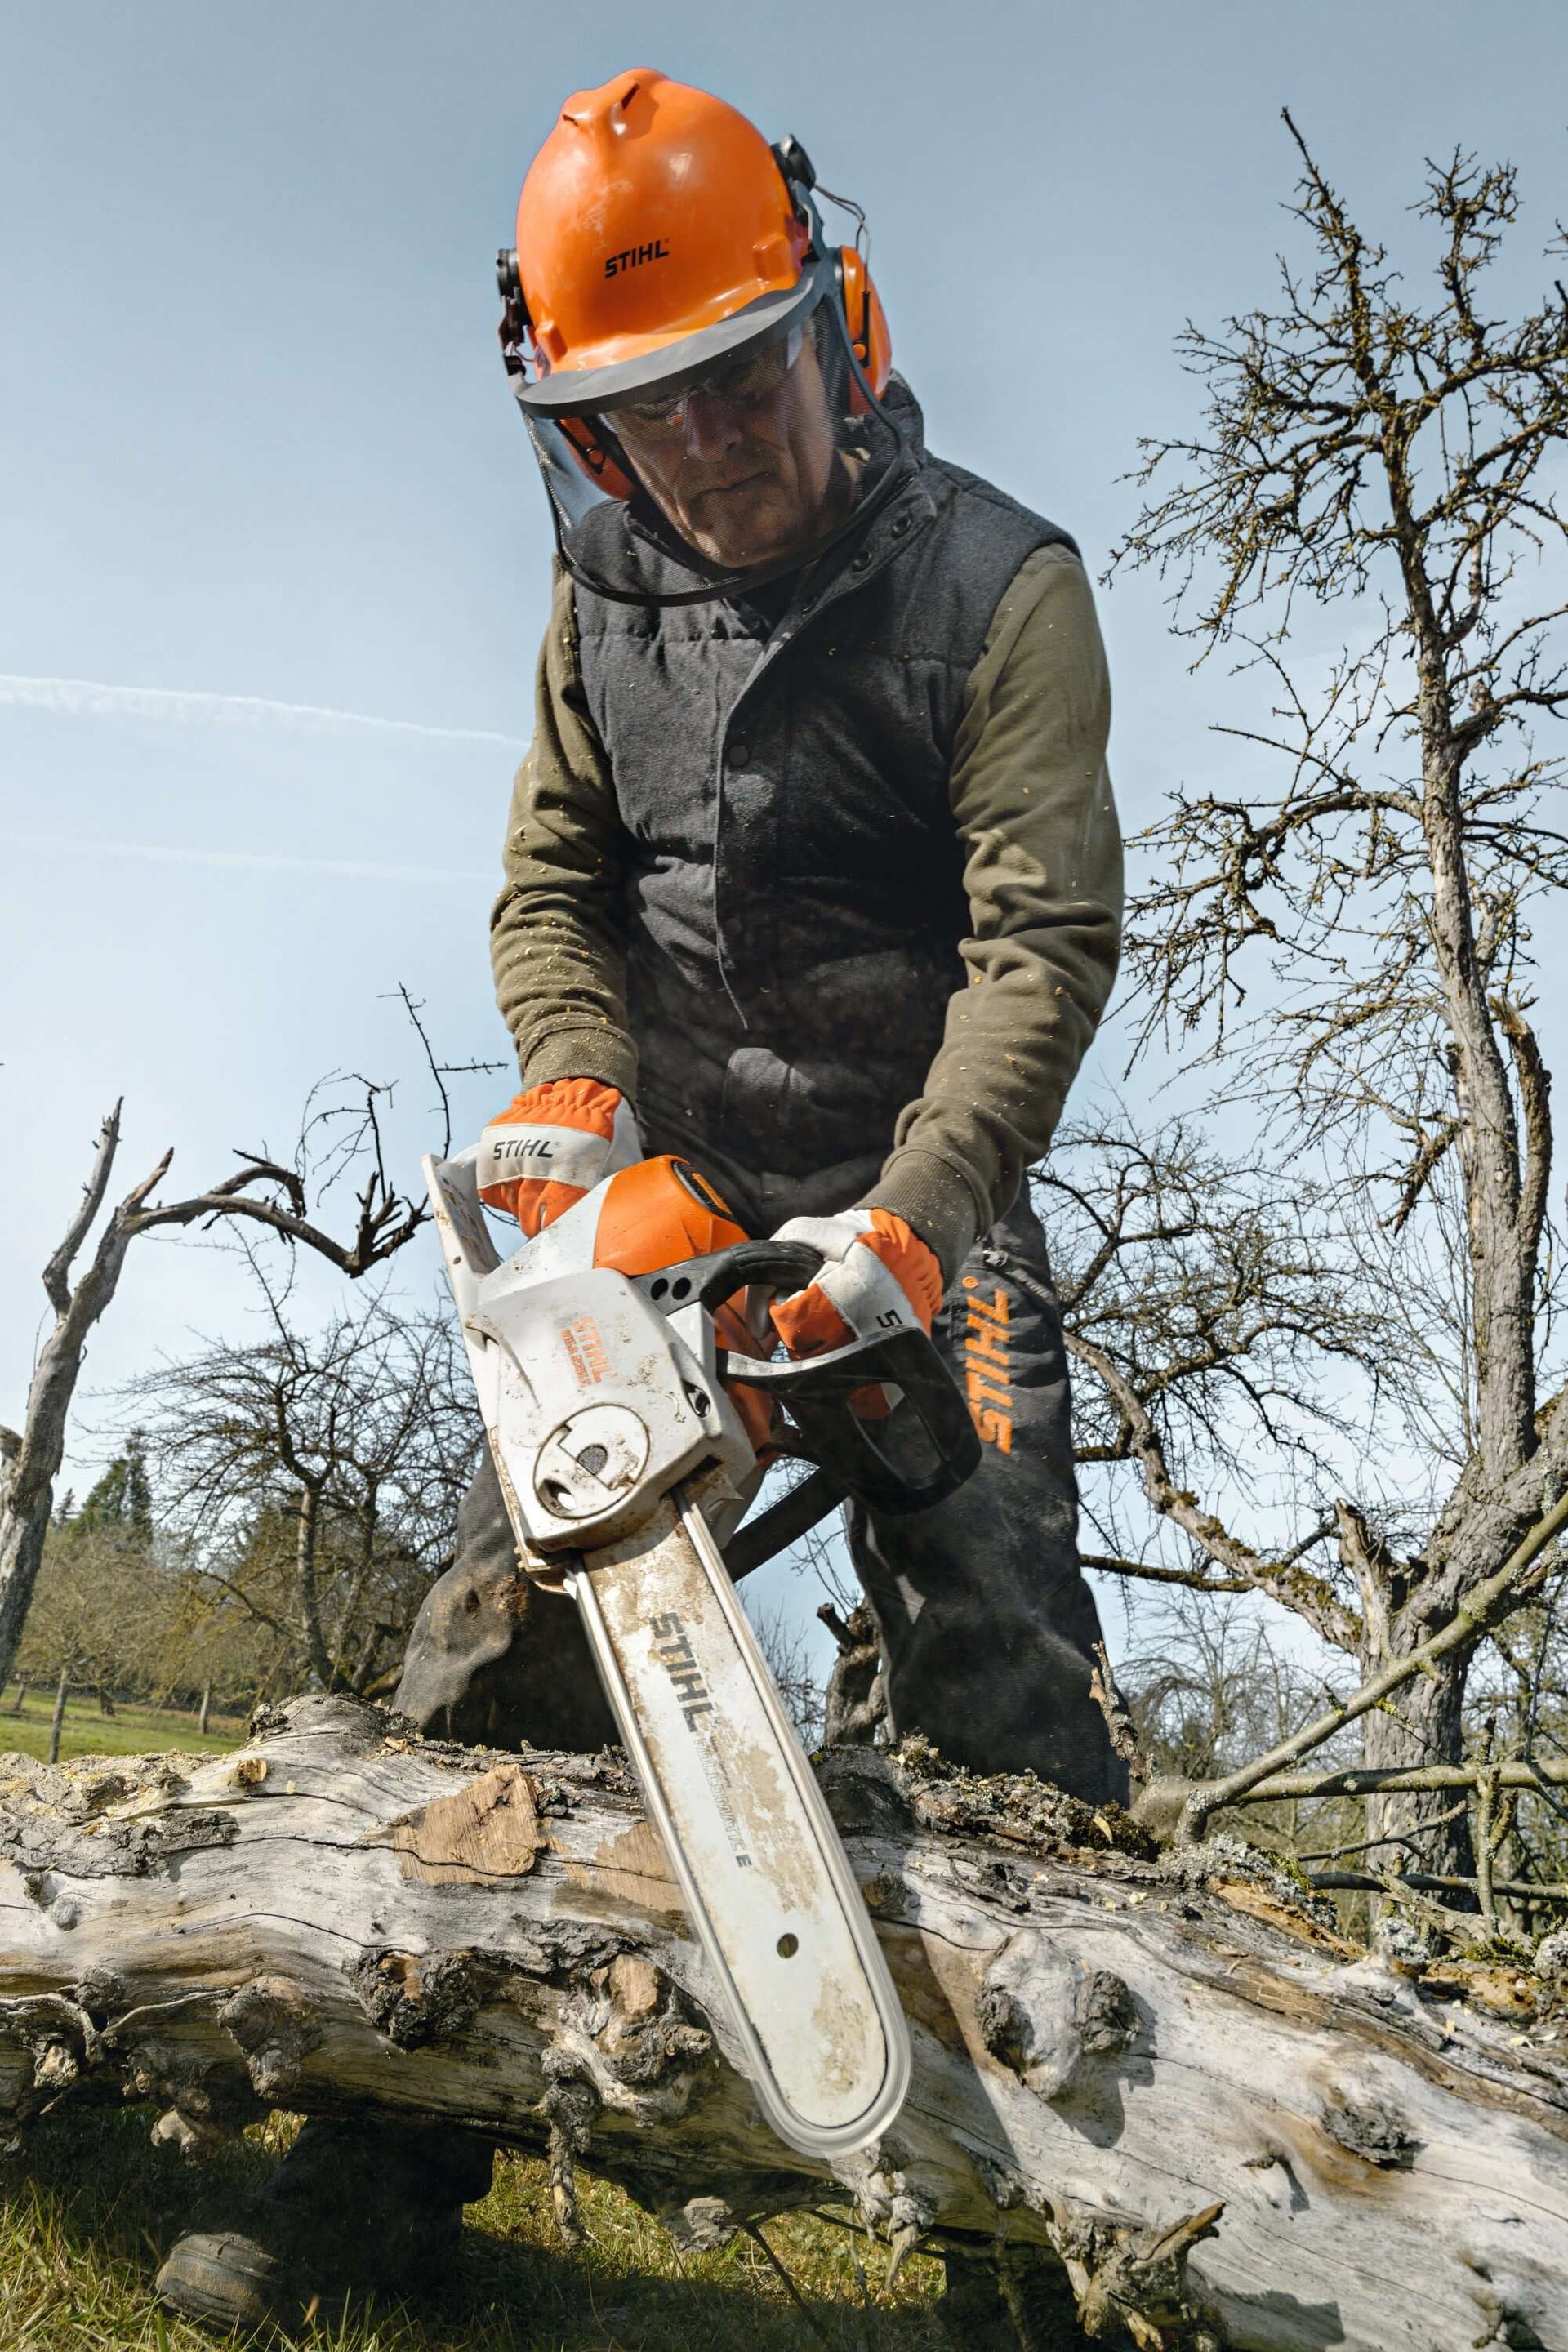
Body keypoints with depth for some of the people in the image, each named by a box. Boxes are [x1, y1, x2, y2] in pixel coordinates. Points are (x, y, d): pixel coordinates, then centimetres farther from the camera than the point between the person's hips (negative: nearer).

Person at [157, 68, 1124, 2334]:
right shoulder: (607, 598, 5)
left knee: (990, 1631, -13)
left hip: (922, 1198, -3)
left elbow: (1045, 936, -17)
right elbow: (551, 880, 5)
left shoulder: (995, 583, -9)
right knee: (510, 1622, -1)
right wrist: (573, 1087, -15)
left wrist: (908, 1226, -28)